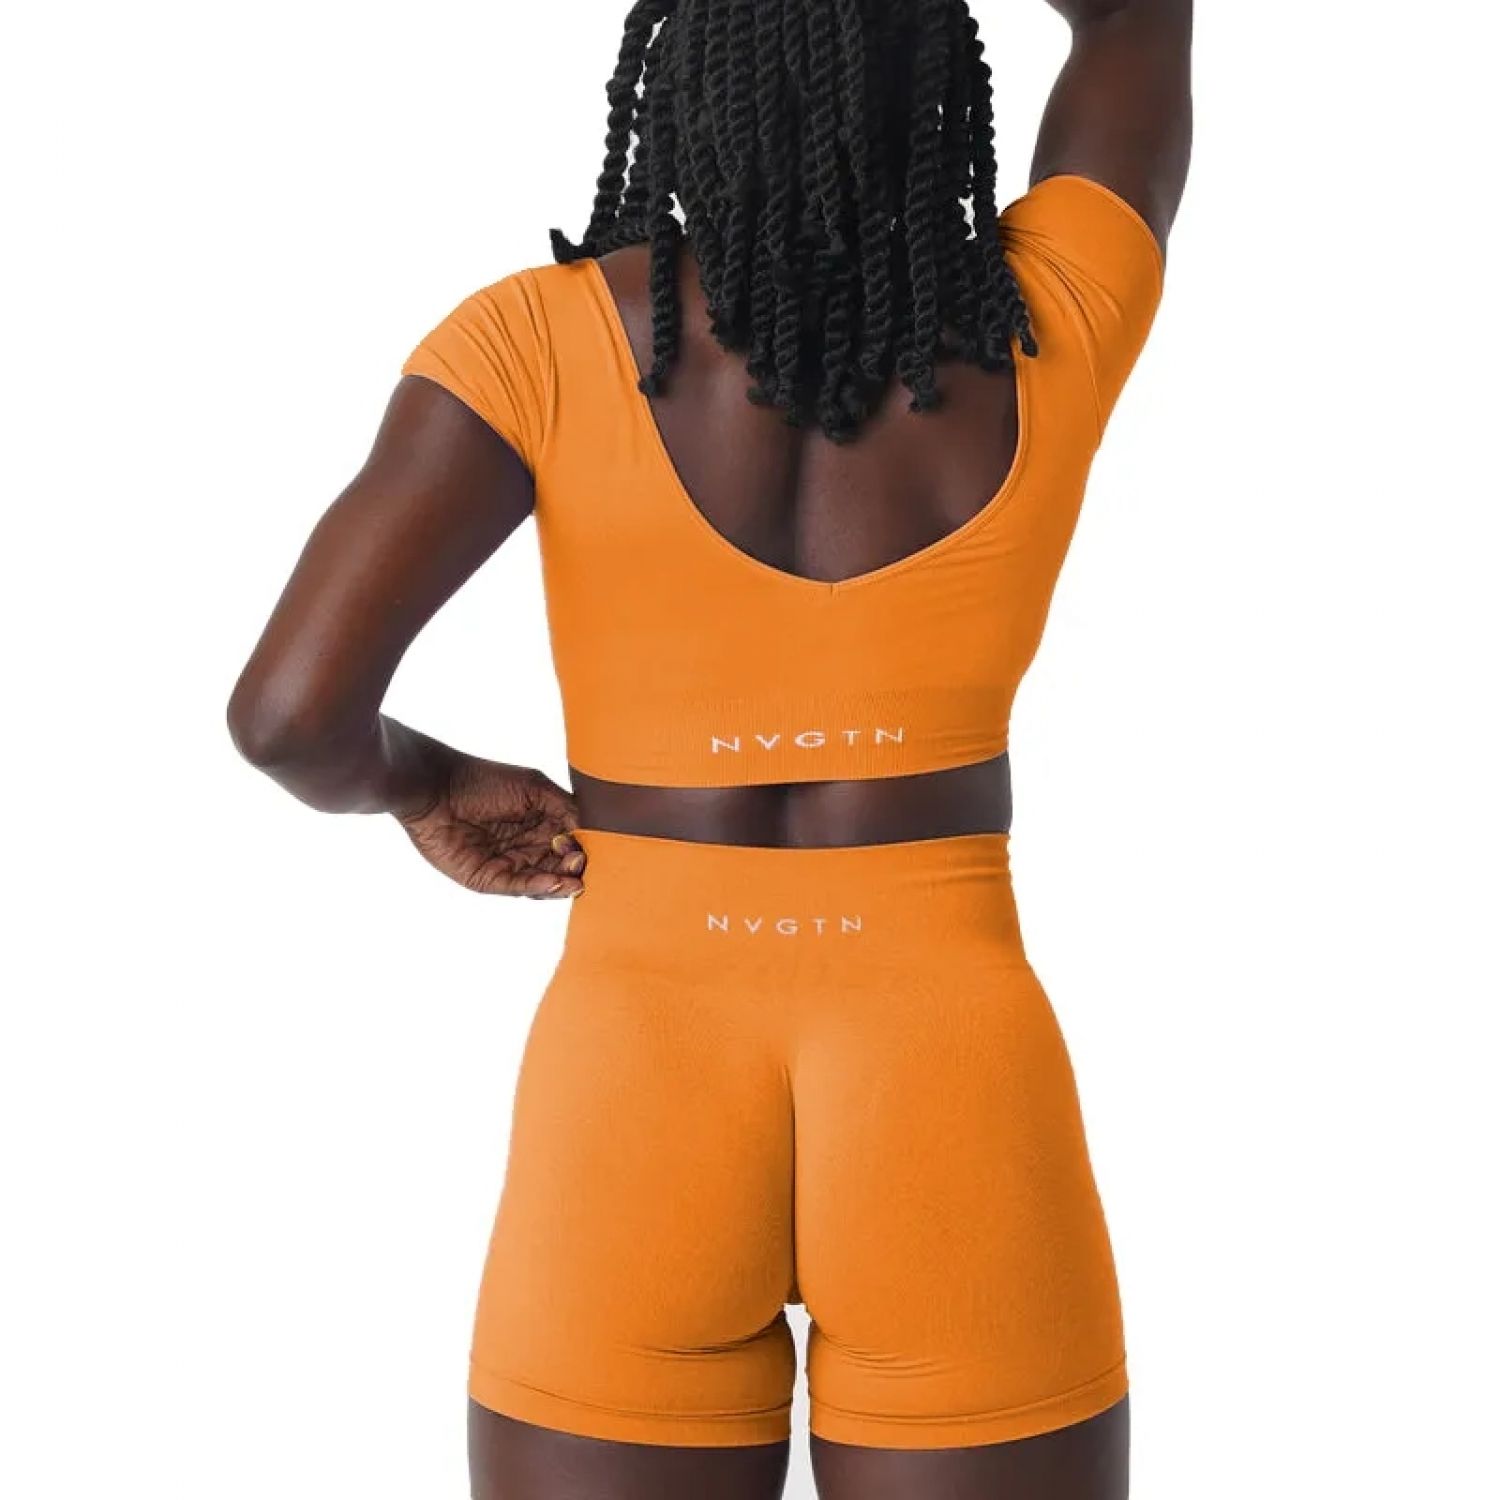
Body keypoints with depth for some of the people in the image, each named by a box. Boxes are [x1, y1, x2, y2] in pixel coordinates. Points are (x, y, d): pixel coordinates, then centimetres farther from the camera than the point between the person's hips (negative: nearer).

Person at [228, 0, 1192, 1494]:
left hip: (633, 1130, 0)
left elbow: (289, 707, -16)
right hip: (959, 1138, 1)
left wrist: (421, 782, 5)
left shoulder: (544, 341, -7)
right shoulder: (1047, 331, -2)